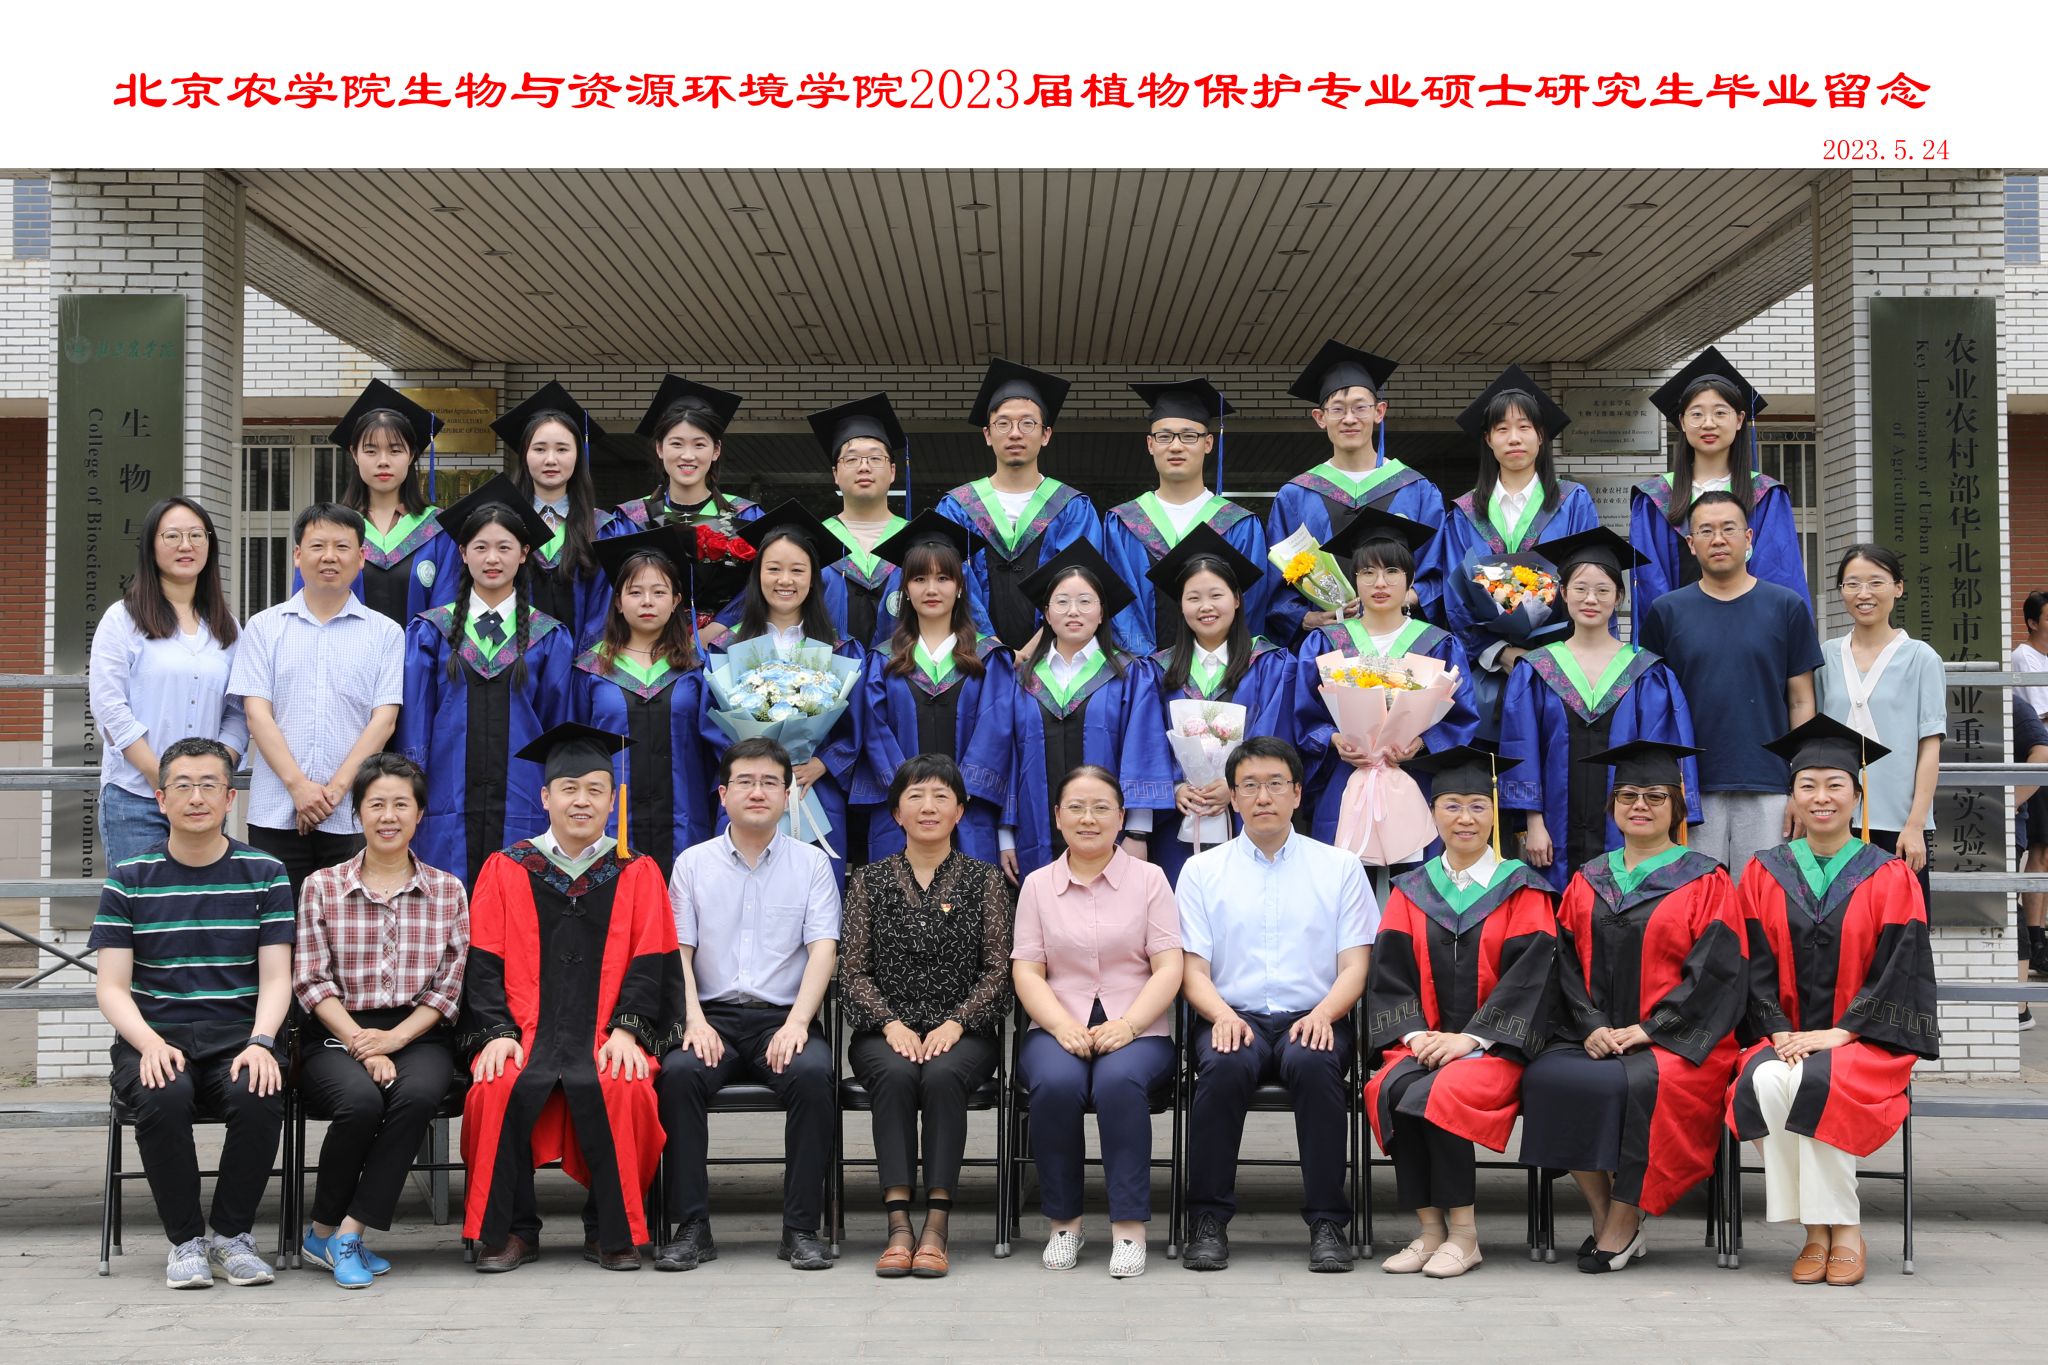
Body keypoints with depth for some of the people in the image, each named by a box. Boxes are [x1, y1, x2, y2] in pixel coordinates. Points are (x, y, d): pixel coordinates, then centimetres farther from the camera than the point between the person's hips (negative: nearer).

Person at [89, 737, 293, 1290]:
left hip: (238, 1034, 0)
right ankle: (185, 1240, -12)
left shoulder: (265, 875, 9)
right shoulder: (130, 878, 9)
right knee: (163, 1096, -34)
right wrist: (150, 1043, -17)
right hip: (154, 1037, 0)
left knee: (260, 1095, -32)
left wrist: (259, 1043, -17)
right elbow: (112, 986, 3)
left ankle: (231, 1234, -8)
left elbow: (276, 978, 3)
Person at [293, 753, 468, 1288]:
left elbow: (449, 984, 5)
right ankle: (324, 1229, -8)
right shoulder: (322, 887, 7)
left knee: (419, 1094, -33)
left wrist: (394, 1038, -10)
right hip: (337, 1034, -1)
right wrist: (360, 1043, -14)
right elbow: (312, 982, 0)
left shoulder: (448, 891, 10)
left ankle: (346, 1232, -23)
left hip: (417, 1035, 1)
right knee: (361, 1100, -33)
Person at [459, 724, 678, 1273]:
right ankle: (511, 1230, -11)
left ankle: (613, 1231, -11)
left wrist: (626, 1029, -12)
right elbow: (484, 963, 5)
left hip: (605, 1036, 0)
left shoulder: (637, 874, 11)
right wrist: (497, 1032, -10)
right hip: (525, 1031, 1)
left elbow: (649, 962, 4)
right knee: (497, 1089, -30)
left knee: (620, 1088, -32)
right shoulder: (506, 870, 11)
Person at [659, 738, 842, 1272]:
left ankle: (802, 1228, -23)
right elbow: (677, 950, 5)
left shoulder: (812, 863, 11)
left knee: (812, 1073, -33)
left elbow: (823, 948, 0)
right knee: (679, 1073, -31)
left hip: (784, 1019, -1)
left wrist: (797, 1022, -15)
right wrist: (695, 1021, -12)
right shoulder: (693, 863, 13)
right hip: (713, 1014, 1)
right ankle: (691, 1226, -23)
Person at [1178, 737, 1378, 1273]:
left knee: (1312, 1063, -35)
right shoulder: (1201, 870, 13)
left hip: (1313, 1019, 0)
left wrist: (1324, 1014, -14)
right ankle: (1209, 1222, -23)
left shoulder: (1340, 867, 13)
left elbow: (1354, 967, 7)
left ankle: (1327, 1223, -26)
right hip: (1234, 1016, 0)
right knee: (1223, 1065, -34)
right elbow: (1194, 971, 7)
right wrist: (1222, 1015, -15)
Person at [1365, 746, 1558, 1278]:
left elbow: (1528, 974, -5)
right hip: (1422, 1039, 3)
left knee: (1443, 1092, -33)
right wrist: (1415, 1033, -9)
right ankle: (1430, 1231, -20)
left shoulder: (1522, 891, 6)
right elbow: (1389, 973, 8)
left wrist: (1470, 1037, -15)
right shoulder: (1411, 892, 15)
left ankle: (1463, 1235, -18)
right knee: (1390, 1090, -30)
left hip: (1493, 1043, -3)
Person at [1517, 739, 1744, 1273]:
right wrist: (1591, 1027, -9)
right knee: (1547, 1077, -26)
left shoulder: (1704, 880, 4)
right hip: (1595, 1038, 4)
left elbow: (1715, 971, -6)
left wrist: (1647, 1030, -14)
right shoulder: (1588, 882, 17)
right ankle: (1601, 1212, -12)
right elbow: (1568, 963, 10)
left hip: (1675, 1042, -4)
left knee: (1638, 1083, -36)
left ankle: (1624, 1223, -18)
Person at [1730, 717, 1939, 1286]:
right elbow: (1756, 966, 5)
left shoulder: (1890, 877, 4)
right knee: (1766, 1081, -32)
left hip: (1864, 1042, -2)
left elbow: (1900, 969, -4)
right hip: (1784, 1038, 2)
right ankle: (1817, 1231, -19)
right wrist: (1779, 1031, -11)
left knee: (1813, 1084, -34)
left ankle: (1841, 1228, -17)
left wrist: (1838, 1032, -15)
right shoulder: (1765, 873, 10)